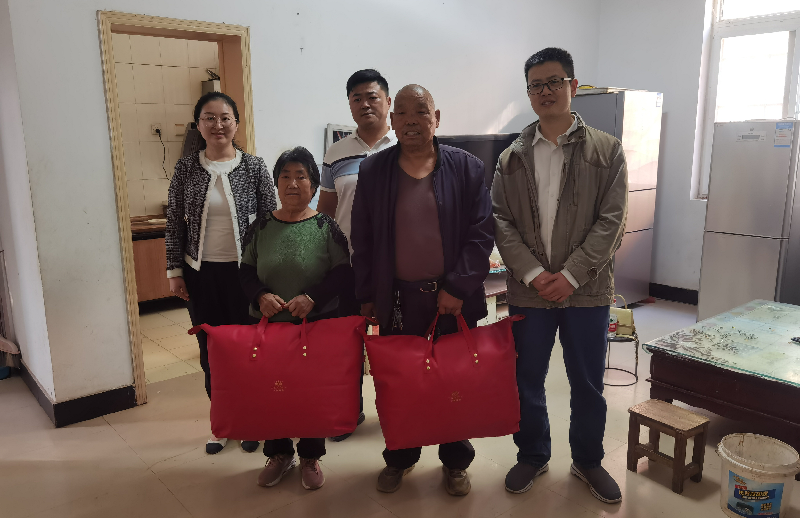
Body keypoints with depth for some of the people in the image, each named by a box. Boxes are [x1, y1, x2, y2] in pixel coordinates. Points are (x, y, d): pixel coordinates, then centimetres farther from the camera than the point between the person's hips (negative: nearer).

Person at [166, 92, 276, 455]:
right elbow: (175, 223, 6)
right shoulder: (186, 168, 2)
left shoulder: (254, 166, -3)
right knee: (210, 348, 11)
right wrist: (174, 271, 3)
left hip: (244, 271, -2)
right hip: (201, 274, 2)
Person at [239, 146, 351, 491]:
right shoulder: (261, 227, 4)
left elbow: (343, 272, -7)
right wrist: (261, 295, -14)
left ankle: (310, 456, 27)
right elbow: (246, 271, 6)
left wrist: (312, 296, -20)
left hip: (318, 323, -2)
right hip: (269, 323, 2)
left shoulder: (326, 226, -4)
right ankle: (279, 453, 31)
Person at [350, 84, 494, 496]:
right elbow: (362, 240, 5)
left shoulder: (467, 168, -1)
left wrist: (458, 287, -12)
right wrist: (366, 296, 4)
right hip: (397, 299, 1)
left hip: (453, 297, 0)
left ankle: (455, 461, 33)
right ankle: (399, 458, 34)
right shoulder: (373, 171, 3)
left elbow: (481, 233, -4)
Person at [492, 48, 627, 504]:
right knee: (527, 381, 12)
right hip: (528, 291, 1)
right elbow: (501, 223, 0)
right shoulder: (512, 158, 5)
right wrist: (533, 273, -12)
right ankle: (533, 456, 34)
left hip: (587, 291, -1)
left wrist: (570, 275, -13)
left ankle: (588, 460, 35)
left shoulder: (607, 151, 1)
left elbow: (611, 221, -6)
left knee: (588, 384, 12)